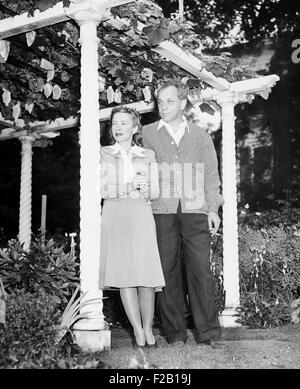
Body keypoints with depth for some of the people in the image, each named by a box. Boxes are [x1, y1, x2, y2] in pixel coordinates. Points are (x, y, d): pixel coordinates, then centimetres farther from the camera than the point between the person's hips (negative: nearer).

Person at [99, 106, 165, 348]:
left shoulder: (148, 156, 14)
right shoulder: (103, 154, 12)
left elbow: (156, 191, 12)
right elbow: (101, 190, 3)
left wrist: (146, 192, -11)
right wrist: (132, 186, -8)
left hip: (141, 215, 0)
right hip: (114, 215, 0)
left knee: (146, 272, -9)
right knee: (124, 273, -7)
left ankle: (148, 329, 3)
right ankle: (138, 331, -2)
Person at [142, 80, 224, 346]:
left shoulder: (200, 136, 13)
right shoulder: (146, 134, 11)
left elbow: (211, 174, 13)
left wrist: (213, 209, 3)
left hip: (196, 212, 0)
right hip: (161, 212, 0)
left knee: (201, 271, -5)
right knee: (167, 271, 0)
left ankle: (208, 332, 2)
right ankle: (175, 332, 8)